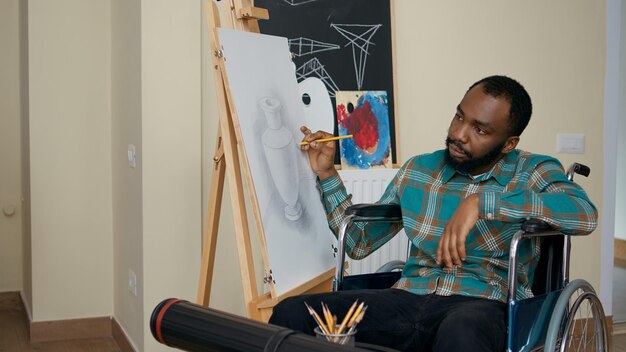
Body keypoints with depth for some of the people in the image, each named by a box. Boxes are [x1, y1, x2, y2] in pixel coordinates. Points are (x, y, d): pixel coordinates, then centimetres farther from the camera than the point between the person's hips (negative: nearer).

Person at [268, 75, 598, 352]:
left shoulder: (532, 172, 6)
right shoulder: (417, 170, 17)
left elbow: (584, 214, -17)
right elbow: (359, 242, 23)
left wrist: (482, 201, -23)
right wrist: (327, 174, 13)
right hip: (409, 298, 4)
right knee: (291, 313, -21)